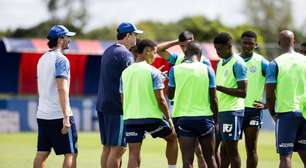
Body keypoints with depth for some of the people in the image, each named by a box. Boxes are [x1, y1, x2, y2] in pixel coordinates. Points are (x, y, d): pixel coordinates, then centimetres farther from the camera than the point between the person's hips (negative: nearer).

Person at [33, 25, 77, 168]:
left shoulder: (42, 59, 16)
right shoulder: (61, 59, -11)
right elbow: (62, 89, -20)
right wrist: (66, 118, -23)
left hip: (42, 115, 8)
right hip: (59, 114, -8)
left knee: (42, 154, 7)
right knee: (71, 153, -5)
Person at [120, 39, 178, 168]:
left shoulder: (125, 72, 9)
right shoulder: (153, 72, -7)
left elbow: (122, 98, 13)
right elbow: (160, 99, -10)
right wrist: (168, 118, -1)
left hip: (130, 118, 4)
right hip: (152, 117, -4)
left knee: (133, 154, 1)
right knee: (172, 138, 22)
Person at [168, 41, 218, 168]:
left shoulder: (175, 69, -2)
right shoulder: (207, 69, -2)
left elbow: (170, 94, 10)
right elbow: (213, 99, -1)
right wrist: (216, 119, 11)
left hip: (183, 117, 0)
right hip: (204, 117, 0)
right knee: (210, 158, 13)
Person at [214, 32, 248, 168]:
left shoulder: (237, 64, -11)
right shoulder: (220, 63, 16)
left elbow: (243, 92, -16)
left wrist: (219, 88, -21)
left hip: (232, 111, -8)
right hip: (221, 111, 8)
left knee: (231, 149, -5)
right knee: (224, 150, 10)